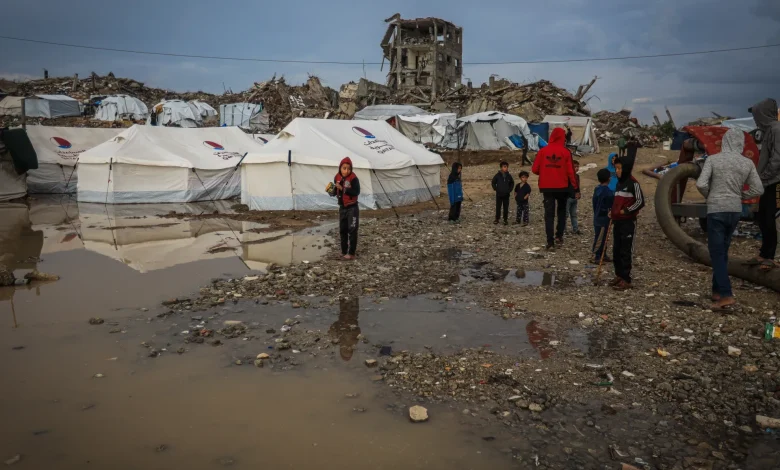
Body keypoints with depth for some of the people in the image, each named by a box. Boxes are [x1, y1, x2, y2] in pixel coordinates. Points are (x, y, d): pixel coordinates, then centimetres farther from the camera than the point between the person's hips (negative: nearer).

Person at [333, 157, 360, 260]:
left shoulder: (353, 178, -17)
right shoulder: (337, 178, 1)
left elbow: (356, 192, -26)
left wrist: (343, 188, -31)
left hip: (352, 208, -7)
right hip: (342, 208, 7)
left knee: (352, 230, -6)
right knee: (342, 230, 13)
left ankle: (351, 253, -2)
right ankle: (344, 251, 23)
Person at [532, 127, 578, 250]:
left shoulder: (543, 151, -3)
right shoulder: (566, 152, -7)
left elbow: (535, 169, -2)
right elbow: (570, 171, -7)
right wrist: (575, 186, 4)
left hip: (547, 187, 1)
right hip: (562, 187, 0)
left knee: (549, 214, 1)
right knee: (561, 211, 20)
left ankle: (550, 242, -5)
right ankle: (559, 235, 13)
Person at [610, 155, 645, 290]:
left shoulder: (633, 183, -10)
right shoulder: (619, 183, 14)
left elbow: (640, 201, -13)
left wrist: (626, 211, -14)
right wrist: (613, 212, 8)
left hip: (628, 222, -8)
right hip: (617, 221, 8)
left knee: (626, 251, -5)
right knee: (616, 250, 12)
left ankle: (626, 280, -1)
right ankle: (619, 275, 23)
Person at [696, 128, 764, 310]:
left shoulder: (713, 159, -8)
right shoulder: (747, 163, 2)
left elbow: (701, 184, -15)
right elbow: (758, 190, 3)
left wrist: (710, 196, 4)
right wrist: (739, 195, 15)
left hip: (716, 210, -4)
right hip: (735, 210, 4)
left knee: (717, 253, -2)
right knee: (722, 251, 17)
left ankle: (726, 296, -12)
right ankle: (717, 290, 23)